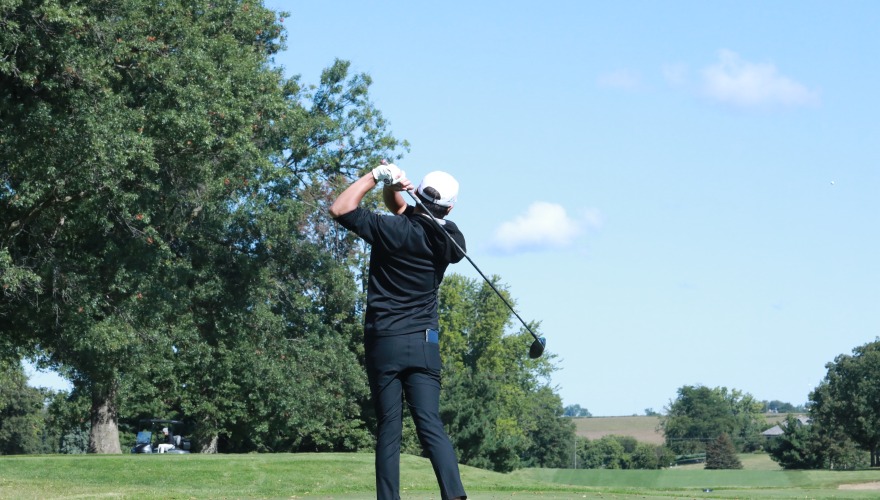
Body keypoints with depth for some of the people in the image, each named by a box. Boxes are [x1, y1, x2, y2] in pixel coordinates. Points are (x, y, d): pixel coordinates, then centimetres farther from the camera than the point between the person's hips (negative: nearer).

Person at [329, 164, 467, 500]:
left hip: (383, 342, -2)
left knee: (388, 429, 2)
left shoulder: (393, 230, -10)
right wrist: (393, 187, 1)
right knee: (430, 424, -5)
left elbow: (340, 209, -3)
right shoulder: (450, 241, 5)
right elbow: (405, 213, 20)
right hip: (424, 343, 2)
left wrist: (376, 176, -1)